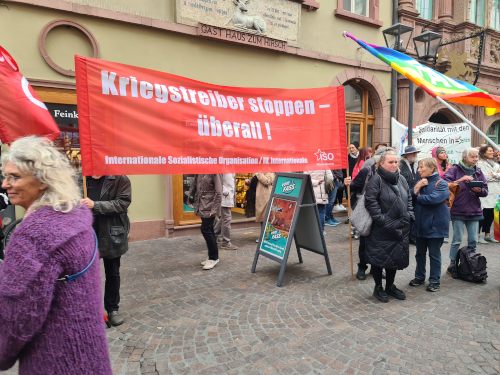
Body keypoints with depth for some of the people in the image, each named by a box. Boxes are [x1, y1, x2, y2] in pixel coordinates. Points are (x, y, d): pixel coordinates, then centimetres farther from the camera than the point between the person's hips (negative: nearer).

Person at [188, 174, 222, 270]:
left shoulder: (215, 171, -14)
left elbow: (218, 193, -17)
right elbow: (194, 183, 21)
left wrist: (215, 210, -19)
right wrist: (190, 194, 8)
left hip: (209, 206, -7)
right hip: (202, 205, 7)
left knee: (205, 230, -7)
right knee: (209, 230, 13)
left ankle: (214, 257, 8)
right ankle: (212, 256, 23)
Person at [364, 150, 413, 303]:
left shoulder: (401, 179, 11)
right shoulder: (376, 179, -13)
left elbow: (409, 198, 19)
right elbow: (370, 201, -18)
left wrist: (409, 215, 7)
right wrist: (381, 219, -19)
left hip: (400, 228, 7)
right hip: (381, 230, -7)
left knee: (396, 257, 15)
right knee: (379, 257, 4)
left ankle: (390, 286, 33)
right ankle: (378, 288, 22)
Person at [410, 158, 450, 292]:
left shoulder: (441, 184, -11)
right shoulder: (420, 182, 9)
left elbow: (433, 198, -27)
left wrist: (418, 197, -11)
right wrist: (417, 188, -14)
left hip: (435, 225, -6)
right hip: (420, 224, 6)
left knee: (434, 254, 7)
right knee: (420, 253, 16)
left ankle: (434, 280, 19)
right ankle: (419, 277, 30)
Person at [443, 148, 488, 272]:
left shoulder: (478, 172, 11)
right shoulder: (455, 170, -4)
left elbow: (485, 191, 10)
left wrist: (479, 190, -11)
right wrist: (460, 180, -27)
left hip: (474, 211, 5)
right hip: (458, 210, -5)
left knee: (473, 240, 9)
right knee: (457, 240, -1)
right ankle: (452, 264, 11)